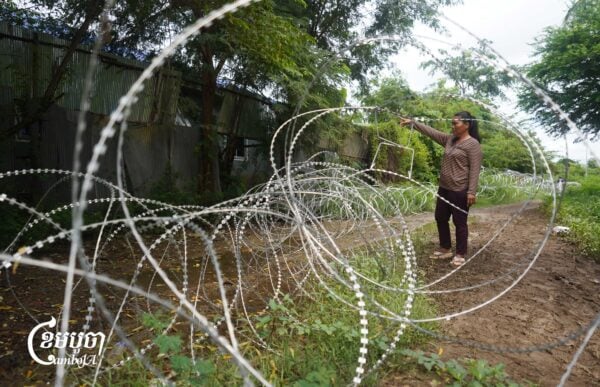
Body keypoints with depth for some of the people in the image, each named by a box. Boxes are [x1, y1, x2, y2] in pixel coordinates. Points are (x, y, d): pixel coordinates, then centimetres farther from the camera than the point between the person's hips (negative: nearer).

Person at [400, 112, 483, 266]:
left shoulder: (473, 144, -12)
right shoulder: (450, 139, 11)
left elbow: (474, 169, -16)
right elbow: (431, 132, 12)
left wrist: (471, 192, -21)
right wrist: (413, 123, 6)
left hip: (460, 191, -8)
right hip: (444, 188, 8)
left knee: (459, 222, 2)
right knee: (440, 218, 15)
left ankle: (460, 254, 17)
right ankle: (445, 249, 30)